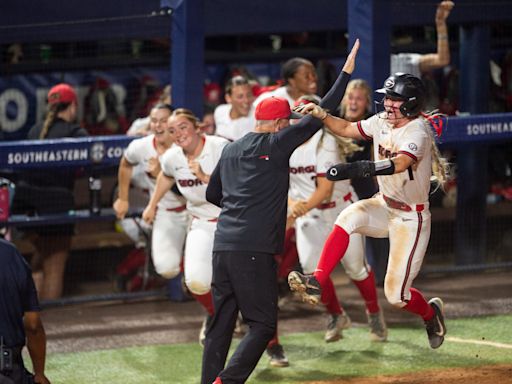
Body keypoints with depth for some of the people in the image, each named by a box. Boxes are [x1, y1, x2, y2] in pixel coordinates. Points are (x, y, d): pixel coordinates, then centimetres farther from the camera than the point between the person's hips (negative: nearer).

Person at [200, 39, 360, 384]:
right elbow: (318, 118, -2)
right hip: (254, 250, -7)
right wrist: (346, 73, 2)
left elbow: (212, 194, 28)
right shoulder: (275, 145, -2)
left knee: (221, 324, 10)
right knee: (262, 325, -4)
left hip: (222, 247, 7)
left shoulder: (230, 150, 18)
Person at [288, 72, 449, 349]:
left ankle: (431, 313, 28)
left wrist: (355, 169, -55)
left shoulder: (418, 131, -25)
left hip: (411, 218, -6)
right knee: (348, 218, -29)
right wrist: (321, 115, -9)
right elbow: (346, 129, 12)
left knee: (396, 294, -6)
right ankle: (316, 282, -32)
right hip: (384, 205, 6)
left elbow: (400, 163, -43)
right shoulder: (382, 122, -1)